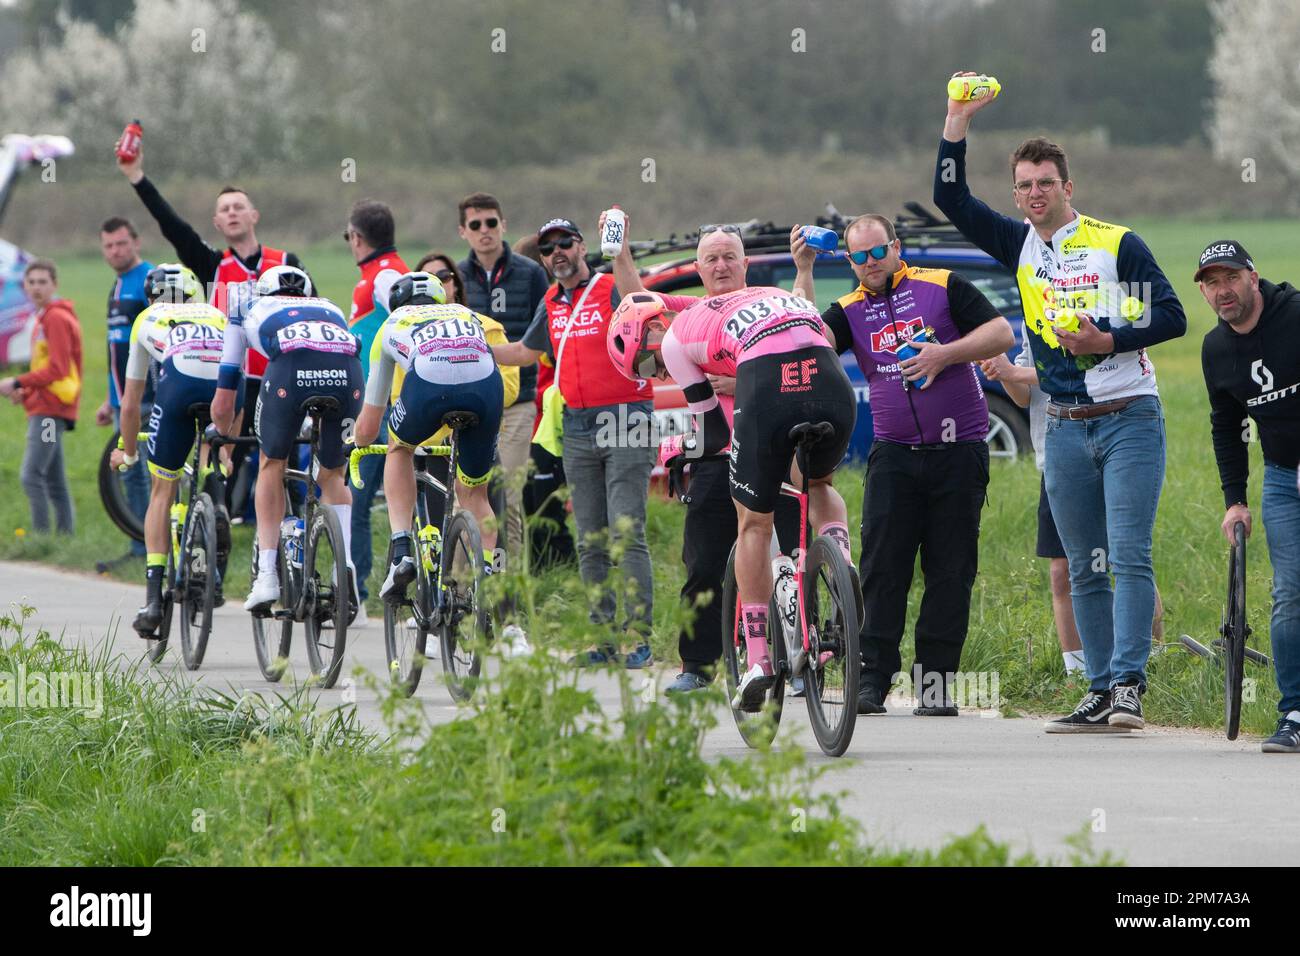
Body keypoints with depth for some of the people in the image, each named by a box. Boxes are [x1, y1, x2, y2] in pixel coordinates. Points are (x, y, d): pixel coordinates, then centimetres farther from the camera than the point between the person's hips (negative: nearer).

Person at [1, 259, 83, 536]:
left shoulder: (56, 319, -11)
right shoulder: (44, 318, 18)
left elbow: (56, 369, -19)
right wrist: (26, 393, 9)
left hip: (49, 409, -10)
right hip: (43, 409, 10)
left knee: (31, 477, -16)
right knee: (55, 483, 10)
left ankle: (41, 536, -18)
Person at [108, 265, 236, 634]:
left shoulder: (147, 320, 35)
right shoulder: (218, 316, 39)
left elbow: (130, 402, 40)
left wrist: (127, 451, 55)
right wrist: (226, 450, 58)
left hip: (181, 380, -2)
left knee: (163, 491, 10)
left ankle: (153, 599, 4)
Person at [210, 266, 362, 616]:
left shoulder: (249, 310, 36)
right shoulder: (330, 308, 42)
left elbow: (223, 403, 37)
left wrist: (222, 440, 55)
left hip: (290, 369, -2)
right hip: (347, 373, 2)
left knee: (272, 464, 23)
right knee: (333, 475, 23)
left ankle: (266, 574, 14)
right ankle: (344, 563, 3)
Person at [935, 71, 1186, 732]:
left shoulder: (1117, 244, -2)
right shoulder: (1020, 246, 11)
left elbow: (1171, 316, -3)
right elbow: (951, 200, 7)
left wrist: (1108, 340, -15)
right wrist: (957, 123, -1)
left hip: (1129, 418, -5)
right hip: (1066, 430, 5)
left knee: (1129, 558, -12)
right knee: (1084, 570, 5)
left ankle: (1128, 684, -15)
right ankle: (1100, 694, 7)